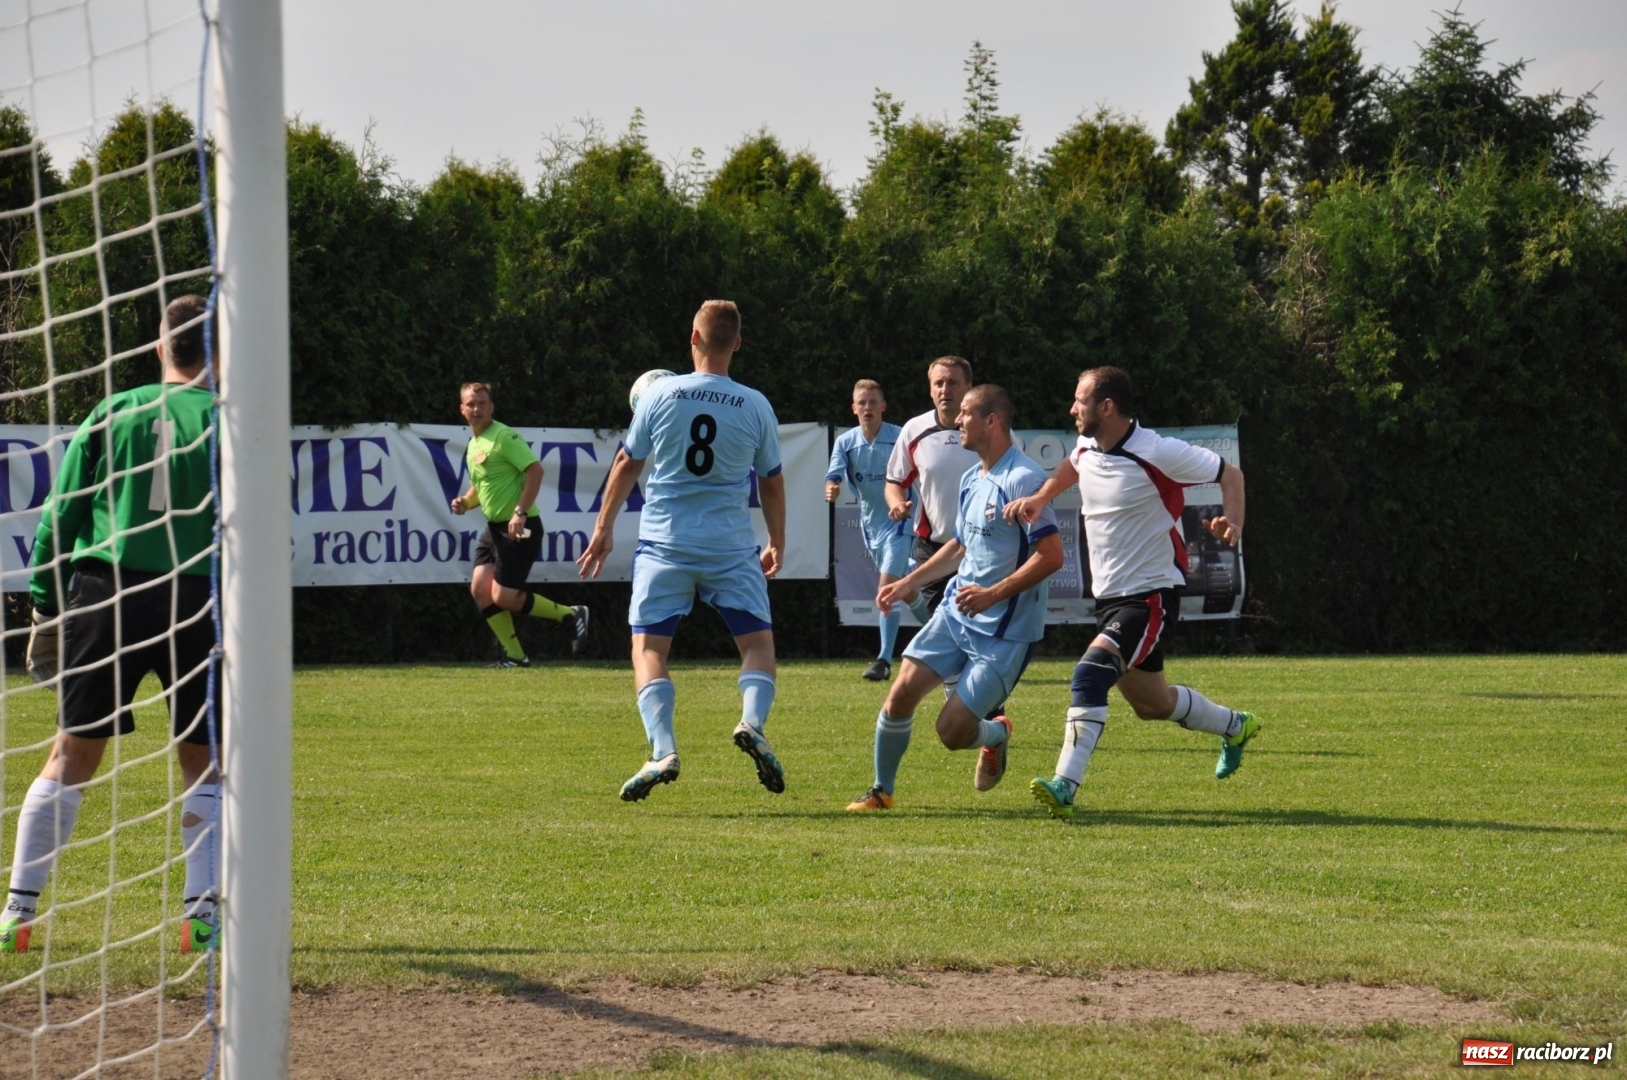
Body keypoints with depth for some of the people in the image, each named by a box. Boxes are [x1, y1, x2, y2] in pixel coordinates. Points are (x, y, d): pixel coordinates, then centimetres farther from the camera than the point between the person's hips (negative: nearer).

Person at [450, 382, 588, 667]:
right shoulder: (473, 445, 15)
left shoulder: (504, 436, -13)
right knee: (479, 588, 0)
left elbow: (535, 470, -21)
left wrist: (521, 512, -26)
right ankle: (514, 656, 8)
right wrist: (465, 502, 6)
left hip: (518, 528, -9)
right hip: (494, 526, 9)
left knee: (503, 597, -10)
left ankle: (571, 615, 6)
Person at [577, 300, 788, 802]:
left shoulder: (660, 395, -2)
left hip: (664, 544, -1)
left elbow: (627, 463, 6)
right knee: (758, 643, 10)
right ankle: (752, 722, -18)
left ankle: (663, 750, -17)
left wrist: (603, 528, 18)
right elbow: (771, 481, 12)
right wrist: (777, 544, 27)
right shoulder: (756, 407, 1)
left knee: (648, 648, 2)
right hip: (731, 548, 1)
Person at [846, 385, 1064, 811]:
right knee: (901, 693, -6)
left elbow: (1051, 555, -22)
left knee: (952, 731, -10)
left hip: (1005, 632, -8)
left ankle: (996, 734, 25)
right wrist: (910, 582, 20)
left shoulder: (1022, 479, -18)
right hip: (955, 613, 8)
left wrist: (993, 594, -26)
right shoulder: (971, 479, 11)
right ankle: (881, 790, 12)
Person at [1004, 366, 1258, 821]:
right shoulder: (1086, 450, 1)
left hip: (1151, 596, -8)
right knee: (1151, 704, 20)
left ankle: (1065, 785, -32)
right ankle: (1235, 726, 45)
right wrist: (1039, 498, 8)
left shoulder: (1158, 454, -20)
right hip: (1109, 595, 8)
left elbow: (1229, 473, -8)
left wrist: (1232, 520, -27)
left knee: (1091, 674, -27)